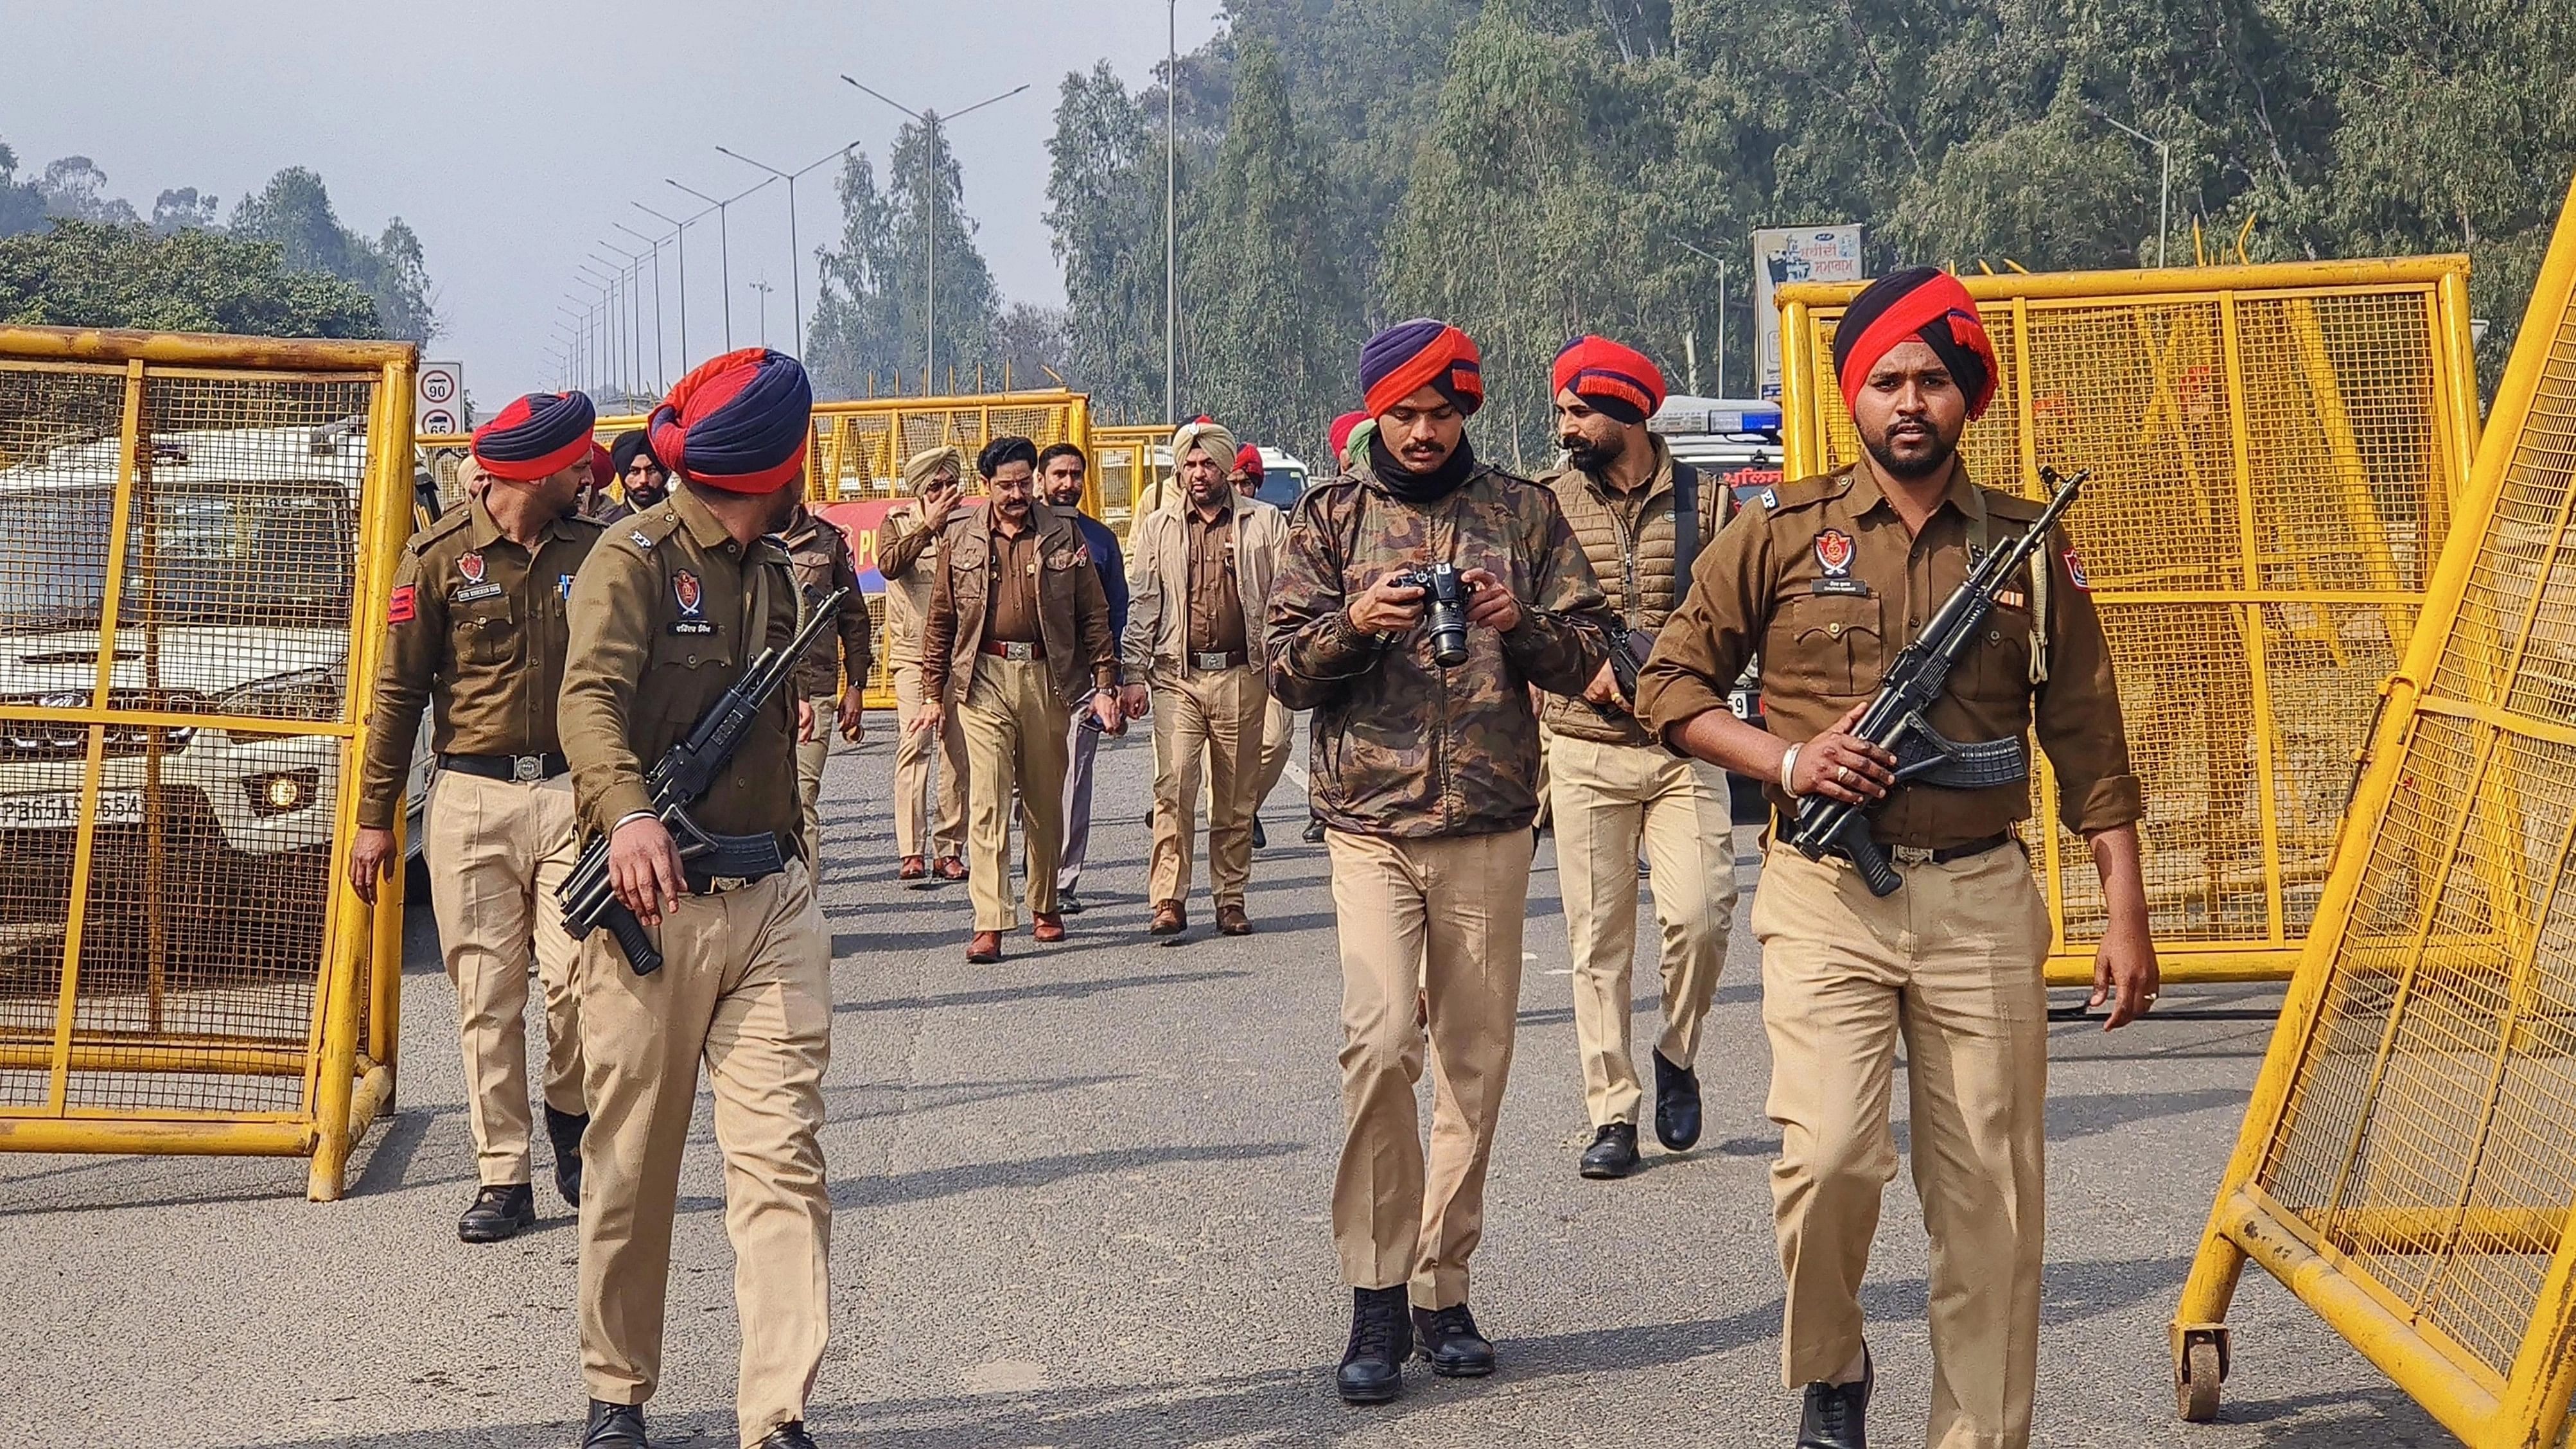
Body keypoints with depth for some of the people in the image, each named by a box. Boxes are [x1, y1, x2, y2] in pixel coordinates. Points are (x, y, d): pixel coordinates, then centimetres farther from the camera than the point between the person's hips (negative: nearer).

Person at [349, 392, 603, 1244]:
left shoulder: (594, 550, 6)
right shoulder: (440, 557, -1)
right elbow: (398, 692, 2)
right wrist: (375, 817, 0)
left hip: (573, 792, 1)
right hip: (471, 799, -1)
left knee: (575, 976, -10)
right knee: (487, 997, 2)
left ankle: (571, 1113, 19)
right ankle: (502, 1180, 10)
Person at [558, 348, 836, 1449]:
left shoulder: (773, 571, 17)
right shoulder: (635, 558, -6)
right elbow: (591, 698, -23)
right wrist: (628, 814, -40)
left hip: (774, 902, 5)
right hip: (655, 901, -5)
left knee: (781, 1159, -5)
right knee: (634, 1169, 7)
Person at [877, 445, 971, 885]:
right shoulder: (897, 522, 6)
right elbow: (888, 564, -15)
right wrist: (930, 524, -13)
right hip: (914, 653, -3)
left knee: (959, 751, 2)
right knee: (915, 745, -13)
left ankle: (949, 850, 8)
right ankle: (911, 853, -15)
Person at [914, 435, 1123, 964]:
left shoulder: (1064, 535, 6)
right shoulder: (960, 538, 6)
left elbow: (1094, 615, 7)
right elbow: (940, 621, 10)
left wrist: (1105, 684, 0)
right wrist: (933, 693, 7)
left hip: (1048, 677, 1)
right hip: (982, 678, -1)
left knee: (1046, 801, 10)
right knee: (987, 802, -8)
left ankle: (1044, 907, 26)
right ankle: (989, 924, -11)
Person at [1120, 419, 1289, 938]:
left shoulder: (1265, 523, 8)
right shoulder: (1159, 529, 11)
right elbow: (1145, 605, 11)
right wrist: (1135, 675, 4)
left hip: (1241, 675, 0)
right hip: (1178, 675, 0)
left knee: (1236, 796, 5)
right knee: (1173, 786, -12)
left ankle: (1231, 899, 14)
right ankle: (1169, 900, -9)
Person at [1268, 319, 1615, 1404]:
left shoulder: (1524, 512, 9)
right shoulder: (1333, 515, 7)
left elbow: (1587, 659, 8)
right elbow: (1286, 670, 4)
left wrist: (1522, 624, -12)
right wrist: (1352, 624, -16)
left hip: (1491, 829, 2)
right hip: (1371, 825, -2)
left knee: (1476, 1060, 5)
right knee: (1379, 1042, -16)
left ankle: (1442, 1288, 17)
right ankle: (1377, 1298, -6)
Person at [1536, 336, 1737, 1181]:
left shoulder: (1705, 502, 3)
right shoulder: (1548, 506, 4)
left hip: (1685, 746, 0)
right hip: (1585, 751, 1)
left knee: (1699, 915, -11)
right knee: (1598, 938, 1)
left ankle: (1677, 1055, 18)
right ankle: (1612, 1117, 9)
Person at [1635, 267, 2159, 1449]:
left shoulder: (2027, 547, 9)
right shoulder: (1781, 531, 4)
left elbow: (2086, 741, 10)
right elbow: (1670, 684, 7)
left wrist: (2125, 913, 5)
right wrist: (1788, 761, -9)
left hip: (1983, 901, 2)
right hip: (1825, 897, -2)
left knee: (1992, 1197, 3)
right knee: (1827, 1155, -17)